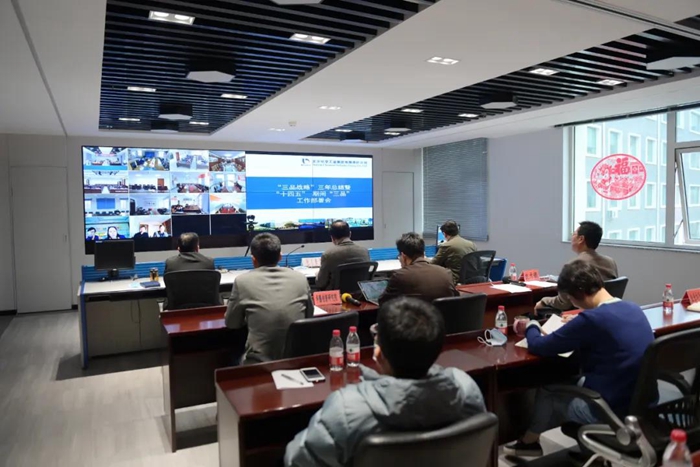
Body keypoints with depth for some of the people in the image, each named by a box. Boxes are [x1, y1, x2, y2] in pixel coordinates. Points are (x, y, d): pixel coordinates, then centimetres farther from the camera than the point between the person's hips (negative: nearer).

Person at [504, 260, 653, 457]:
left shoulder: (592, 318, -24)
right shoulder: (633, 308, 1)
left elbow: (538, 346, -13)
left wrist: (531, 326, 6)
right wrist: (576, 326, 17)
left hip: (612, 412, -7)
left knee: (547, 391, 16)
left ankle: (532, 440, 40)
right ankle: (533, 439, 34)